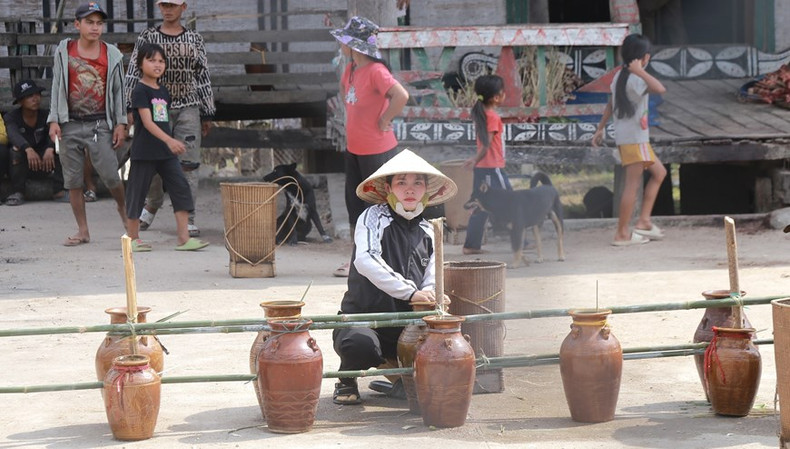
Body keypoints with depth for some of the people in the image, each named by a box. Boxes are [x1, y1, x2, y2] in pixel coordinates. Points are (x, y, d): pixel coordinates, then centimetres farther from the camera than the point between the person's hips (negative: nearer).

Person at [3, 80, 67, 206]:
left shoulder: (46, 115, -2)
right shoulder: (11, 117, -8)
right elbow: (13, 134, -31)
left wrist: (50, 149, -46)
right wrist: (28, 149, -52)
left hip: (44, 163, 2)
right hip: (21, 165, -2)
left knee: (56, 146, -24)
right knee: (16, 149, -31)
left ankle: (59, 191, -26)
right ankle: (17, 193, -26)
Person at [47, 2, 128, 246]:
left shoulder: (112, 55, 3)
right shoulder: (64, 51, 4)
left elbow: (118, 90, 7)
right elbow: (57, 86, 7)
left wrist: (121, 123, 2)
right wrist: (54, 120, 0)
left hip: (100, 125, -1)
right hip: (70, 124, 1)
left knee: (110, 175, -7)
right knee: (73, 180, 3)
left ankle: (123, 208, 25)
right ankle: (83, 231, 12)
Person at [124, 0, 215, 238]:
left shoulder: (195, 39, 10)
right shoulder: (147, 37, 5)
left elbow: (203, 76, 13)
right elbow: (133, 73, 4)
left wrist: (207, 114, 12)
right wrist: (130, 108, -2)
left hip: (188, 109, 1)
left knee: (188, 164, -6)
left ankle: (187, 218, -2)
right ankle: (152, 206, 29)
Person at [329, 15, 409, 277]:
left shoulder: (376, 71, -21)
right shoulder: (351, 69, 7)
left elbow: (401, 96, -33)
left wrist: (384, 120, -20)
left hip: (377, 151, -9)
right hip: (354, 149, 9)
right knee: (355, 206, 13)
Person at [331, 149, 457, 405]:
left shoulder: (428, 232, 14)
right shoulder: (374, 217, -5)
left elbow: (431, 282, 15)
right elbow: (365, 260, -23)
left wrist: (434, 297, -12)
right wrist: (410, 292, -30)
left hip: (405, 327, 5)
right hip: (362, 318, -5)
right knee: (361, 344, -40)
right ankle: (347, 382, 0)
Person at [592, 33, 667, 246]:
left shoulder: (620, 75, 12)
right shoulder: (635, 79, -17)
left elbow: (610, 104, 18)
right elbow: (659, 89, -34)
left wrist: (600, 128, 23)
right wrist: (640, 71, -28)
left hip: (625, 135, 10)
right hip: (634, 138, -10)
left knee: (659, 172, 18)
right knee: (633, 184, -6)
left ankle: (643, 221, 15)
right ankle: (622, 234, -4)